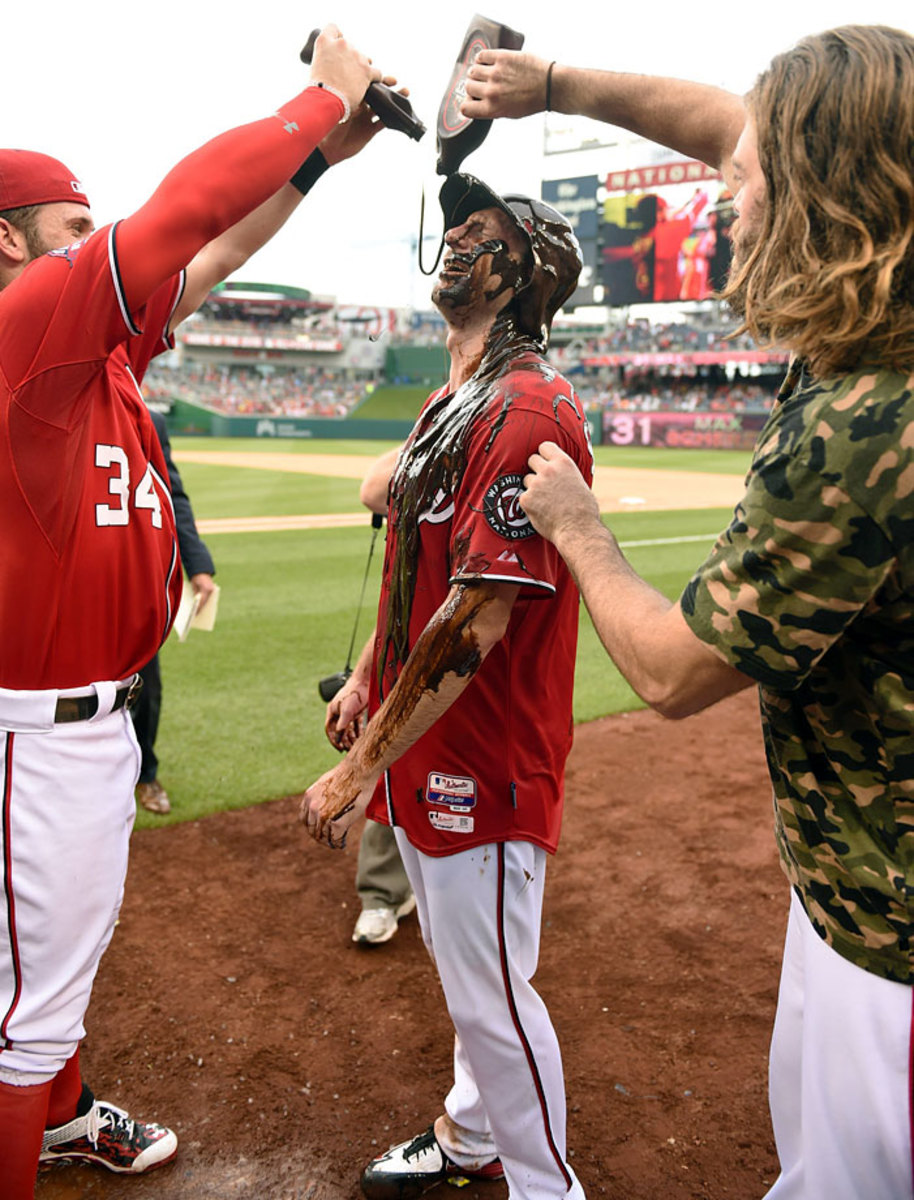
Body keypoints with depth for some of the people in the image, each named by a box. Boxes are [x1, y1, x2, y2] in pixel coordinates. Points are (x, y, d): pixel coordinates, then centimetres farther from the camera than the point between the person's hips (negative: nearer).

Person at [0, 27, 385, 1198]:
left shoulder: (104, 344, 8)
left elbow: (215, 251, 11)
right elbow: (184, 209, -25)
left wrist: (323, 151, 5)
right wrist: (323, 99, -15)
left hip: (101, 711, 10)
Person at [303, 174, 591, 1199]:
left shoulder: (528, 412, -21)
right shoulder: (448, 404, 12)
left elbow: (476, 623, -27)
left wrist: (362, 769, -25)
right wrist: (366, 677, 20)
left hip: (482, 758, -9)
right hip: (421, 752, 10)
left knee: (489, 993, 5)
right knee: (462, 975, 24)